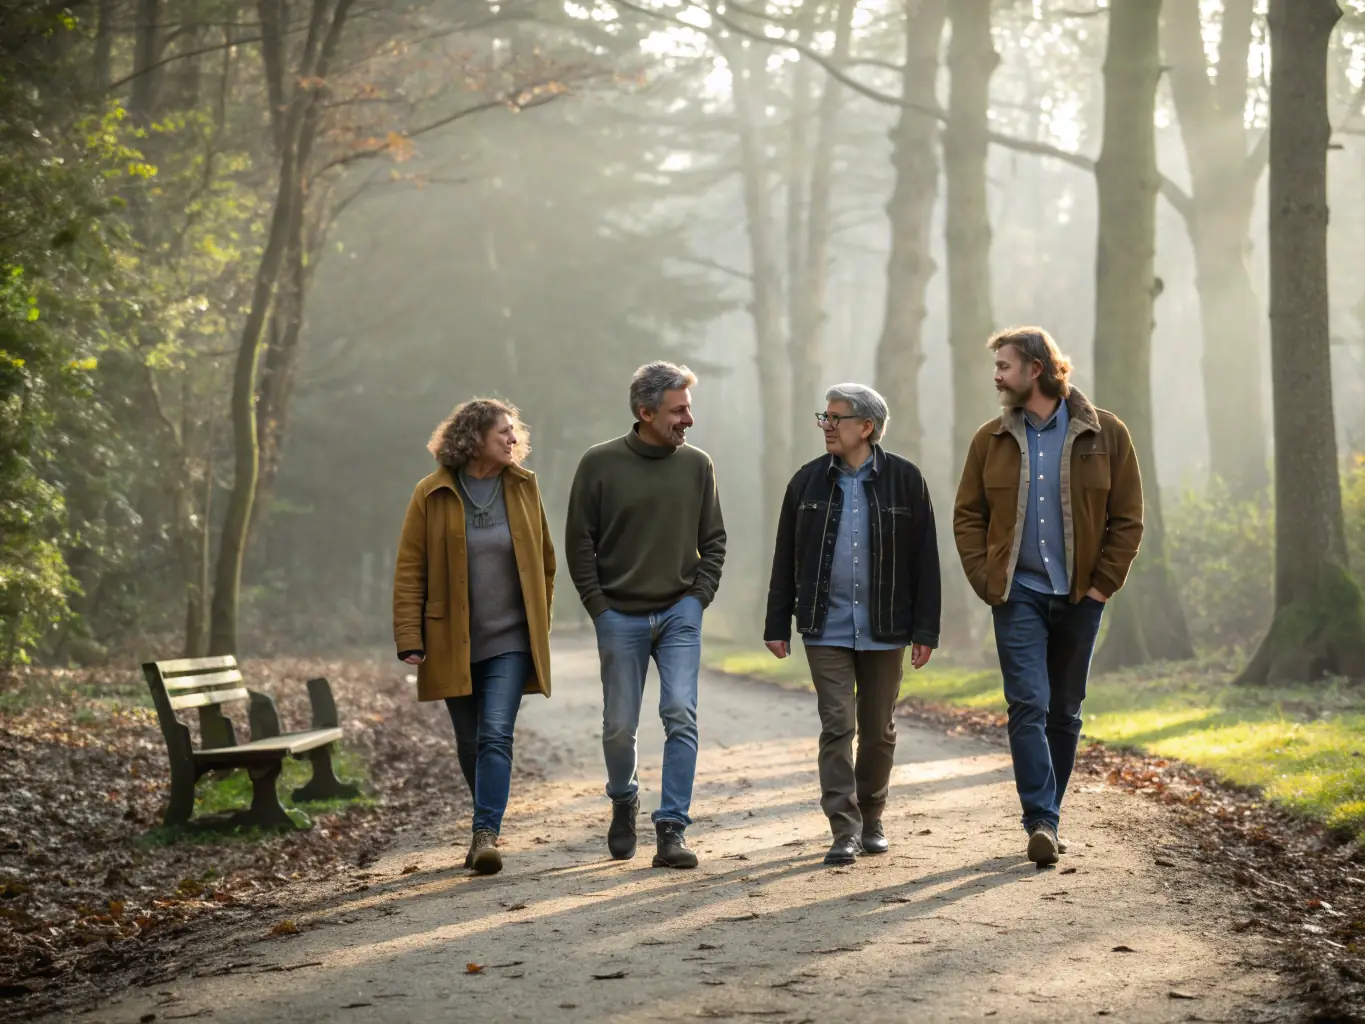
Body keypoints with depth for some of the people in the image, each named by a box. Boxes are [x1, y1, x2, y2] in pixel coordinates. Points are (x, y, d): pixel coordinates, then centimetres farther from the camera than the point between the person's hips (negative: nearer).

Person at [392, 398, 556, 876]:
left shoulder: (524, 487, 3)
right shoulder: (432, 495, -4)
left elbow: (544, 561, 13)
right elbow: (409, 571, -4)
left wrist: (540, 622, 11)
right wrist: (410, 639, -10)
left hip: (510, 640, 0)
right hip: (452, 643, 0)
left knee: (496, 735, -14)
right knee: (470, 741, 11)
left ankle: (486, 834, -17)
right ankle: (488, 822, 30)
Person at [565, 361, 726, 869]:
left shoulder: (697, 465, 4)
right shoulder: (600, 464, -4)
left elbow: (713, 541, 11)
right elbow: (579, 543, 1)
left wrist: (698, 597, 1)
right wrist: (600, 608, -4)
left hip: (680, 615, 1)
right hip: (620, 616, -1)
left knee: (681, 717, -11)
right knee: (620, 726, 6)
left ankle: (672, 829, -8)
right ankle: (624, 803, 35)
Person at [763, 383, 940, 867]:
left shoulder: (904, 480, -1)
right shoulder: (808, 481, 4)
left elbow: (925, 559, 0)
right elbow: (785, 558, 8)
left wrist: (925, 630, -4)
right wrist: (777, 624, 4)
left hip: (884, 630, 0)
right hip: (827, 629, 0)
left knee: (878, 730, 10)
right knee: (837, 726, -6)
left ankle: (871, 821, 25)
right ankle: (845, 831, -5)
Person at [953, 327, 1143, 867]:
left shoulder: (1105, 434, 0)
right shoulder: (991, 439, 6)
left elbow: (1127, 518, 3)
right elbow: (967, 515, 9)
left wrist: (1103, 582, -5)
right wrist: (986, 580, -3)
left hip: (1080, 597, 0)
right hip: (1019, 594, 0)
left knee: (1065, 712, 9)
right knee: (1028, 706, -13)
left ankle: (1046, 816, 20)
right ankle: (1042, 822, -17)